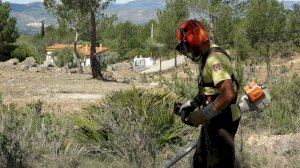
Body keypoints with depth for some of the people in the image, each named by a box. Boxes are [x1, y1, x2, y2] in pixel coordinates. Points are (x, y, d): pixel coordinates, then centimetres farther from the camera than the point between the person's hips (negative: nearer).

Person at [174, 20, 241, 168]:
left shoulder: (214, 59, -24)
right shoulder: (207, 58, 10)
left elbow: (228, 94, -34)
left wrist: (201, 116, -29)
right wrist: (189, 105, 14)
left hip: (222, 123, -11)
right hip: (213, 121, 11)